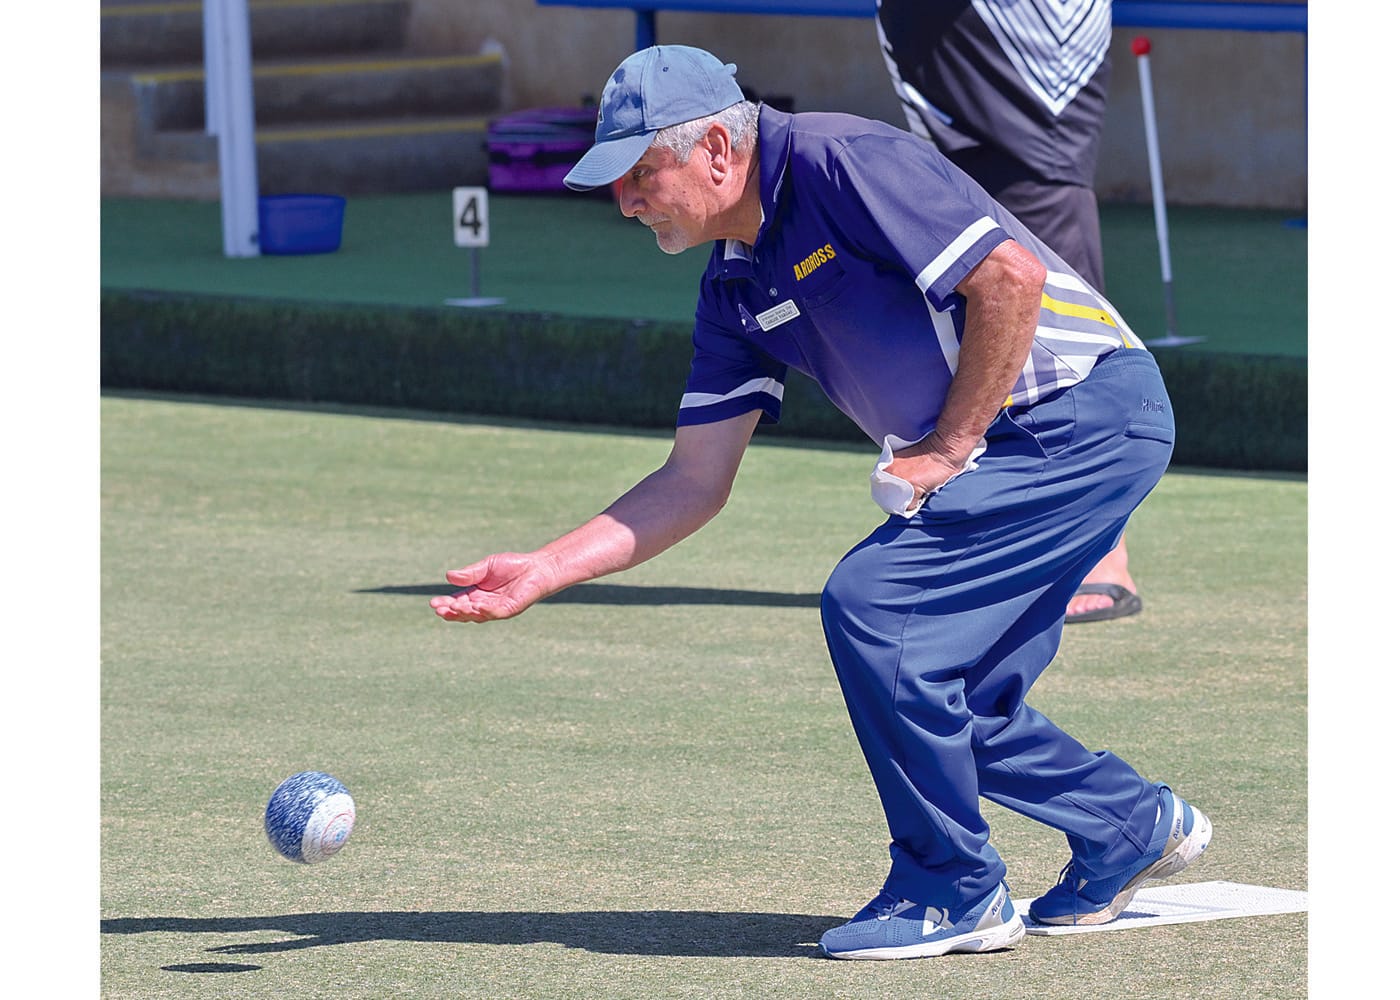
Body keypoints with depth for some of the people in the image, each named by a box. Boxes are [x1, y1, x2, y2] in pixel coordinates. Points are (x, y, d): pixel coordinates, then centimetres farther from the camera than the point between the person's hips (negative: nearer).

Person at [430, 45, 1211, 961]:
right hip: (1016, 445, 9)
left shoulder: (840, 163, -17)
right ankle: (1134, 826, 29)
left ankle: (954, 893, -3)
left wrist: (949, 449, -16)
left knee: (870, 604, -16)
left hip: (1086, 412, -9)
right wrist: (544, 572, 3)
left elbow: (1012, 276, -23)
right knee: (937, 701, 8)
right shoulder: (738, 286, 10)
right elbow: (694, 483, 11)